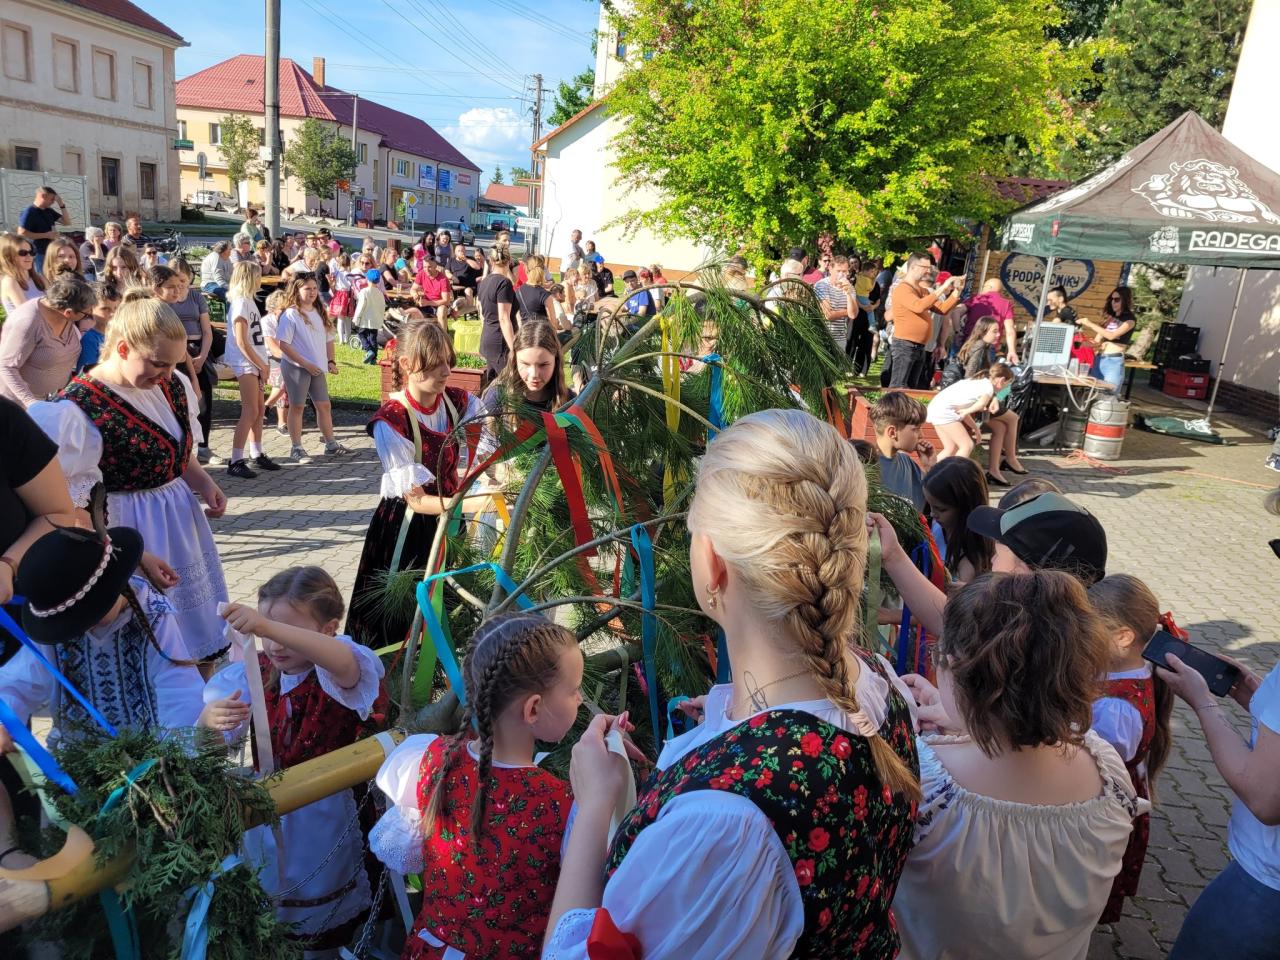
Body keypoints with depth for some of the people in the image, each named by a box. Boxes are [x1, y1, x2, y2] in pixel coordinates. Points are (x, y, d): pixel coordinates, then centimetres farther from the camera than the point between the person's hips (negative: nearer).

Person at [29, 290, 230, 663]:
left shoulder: (172, 386, 1)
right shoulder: (75, 414, -20)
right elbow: (77, 513, -18)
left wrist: (204, 485, -1)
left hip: (182, 520, 7)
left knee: (197, 631, 17)